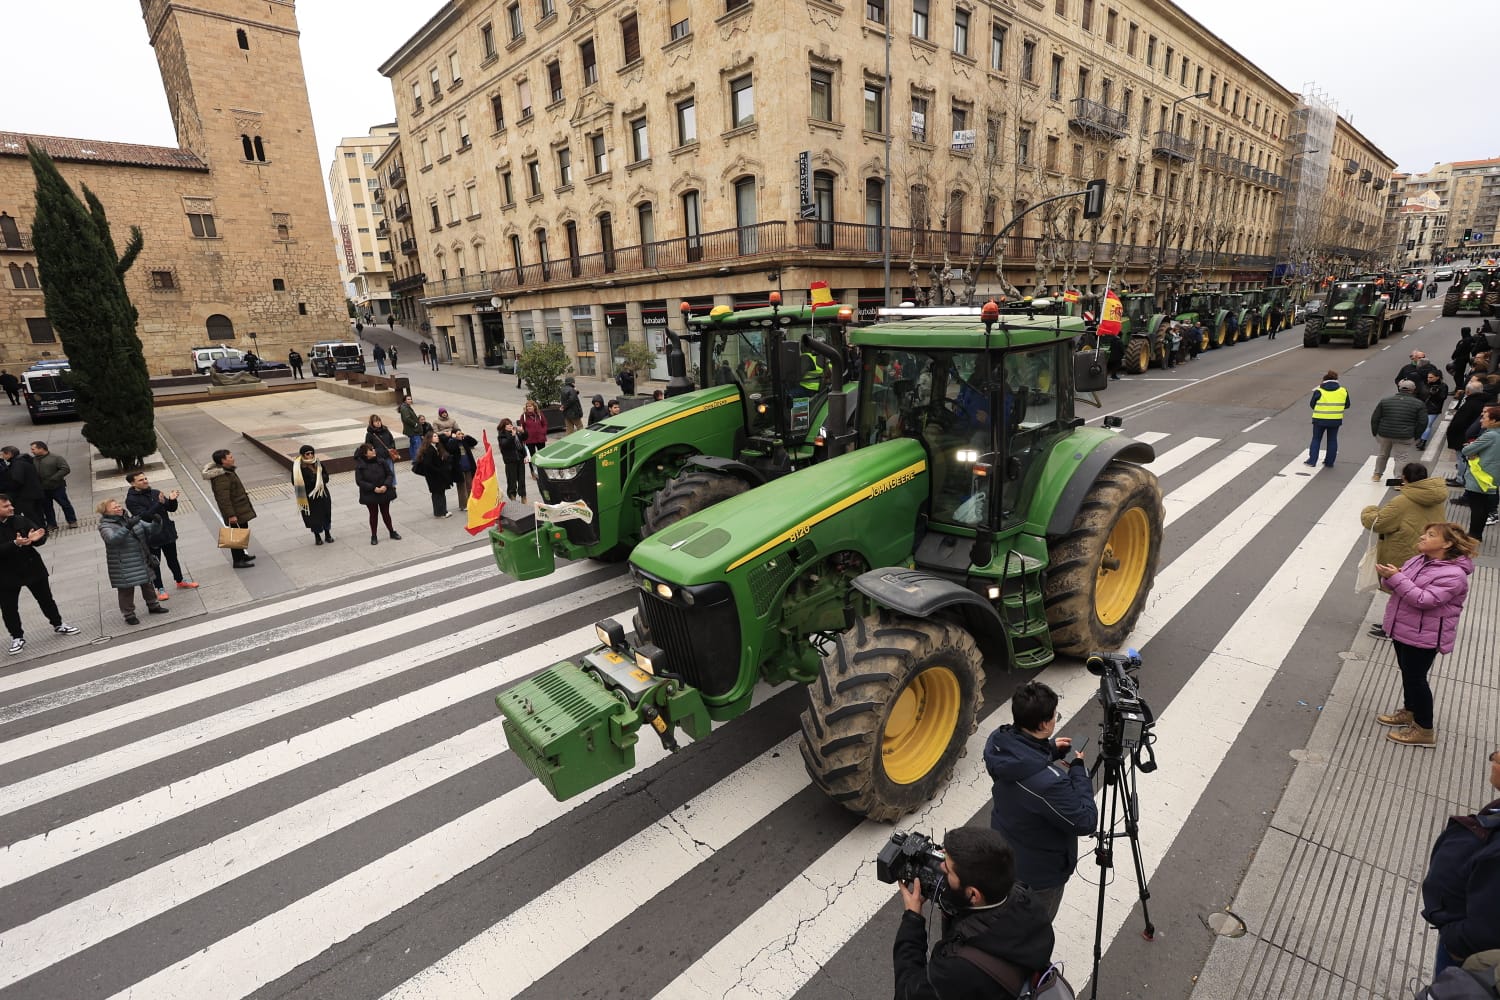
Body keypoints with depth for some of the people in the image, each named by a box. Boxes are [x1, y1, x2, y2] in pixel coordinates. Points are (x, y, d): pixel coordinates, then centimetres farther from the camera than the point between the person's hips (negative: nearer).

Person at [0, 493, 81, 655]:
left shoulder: (20, 520, -5)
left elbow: (41, 534, -5)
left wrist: (36, 538, -27)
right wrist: (15, 544, -37)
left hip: (32, 568, 2)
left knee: (46, 599, 16)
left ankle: (58, 625, 33)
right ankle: (17, 637, 23)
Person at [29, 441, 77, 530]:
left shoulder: (56, 458, -6)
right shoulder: (33, 460, 7)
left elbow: (66, 469, -14)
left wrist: (53, 479, -18)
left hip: (57, 487, -5)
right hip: (42, 489, 5)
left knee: (65, 504, 2)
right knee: (46, 507, 8)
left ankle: (72, 521, 13)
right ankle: (51, 525, 16)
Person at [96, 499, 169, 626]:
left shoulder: (129, 519, 6)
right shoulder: (105, 526, -13)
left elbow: (147, 527, 10)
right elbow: (112, 539, -33)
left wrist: (155, 523, -11)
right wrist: (127, 527, -42)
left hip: (141, 562, 6)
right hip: (124, 567, -6)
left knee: (147, 584, 18)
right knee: (126, 590, 4)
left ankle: (153, 606, 34)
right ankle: (129, 614, 15)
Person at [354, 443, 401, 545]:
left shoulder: (381, 461, -8)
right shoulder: (360, 465, -12)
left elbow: (390, 474, -2)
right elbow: (359, 481, -12)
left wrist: (386, 485, -18)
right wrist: (373, 488, -21)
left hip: (384, 492, 1)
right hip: (370, 495, -1)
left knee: (386, 513, 14)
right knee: (373, 514, 10)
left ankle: (392, 532, 29)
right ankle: (374, 536, 23)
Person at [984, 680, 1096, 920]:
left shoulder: (997, 742, -21)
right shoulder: (1048, 782, -43)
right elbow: (1085, 822, -25)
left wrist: (1050, 750, -6)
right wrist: (1078, 768, -19)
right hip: (1041, 869, -6)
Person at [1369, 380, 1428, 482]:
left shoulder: (1384, 401, 3)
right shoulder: (1419, 404, -2)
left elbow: (1374, 418, 5)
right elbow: (1423, 423, -2)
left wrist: (1375, 433, 13)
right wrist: (1415, 436, 9)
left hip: (1384, 434, 2)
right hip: (1404, 437, -2)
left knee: (1382, 454, 20)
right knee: (1401, 457, 6)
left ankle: (1377, 475, 32)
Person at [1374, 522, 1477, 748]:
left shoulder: (1453, 575, -19)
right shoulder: (1417, 561, 4)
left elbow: (1424, 599, -29)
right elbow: (1397, 587, 8)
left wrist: (1396, 578, -33)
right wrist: (1388, 578, -15)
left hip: (1423, 637, -8)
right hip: (1403, 630, 8)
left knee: (1415, 678, 2)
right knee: (1407, 673, 21)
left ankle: (1425, 730, 16)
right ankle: (1409, 712, 39)